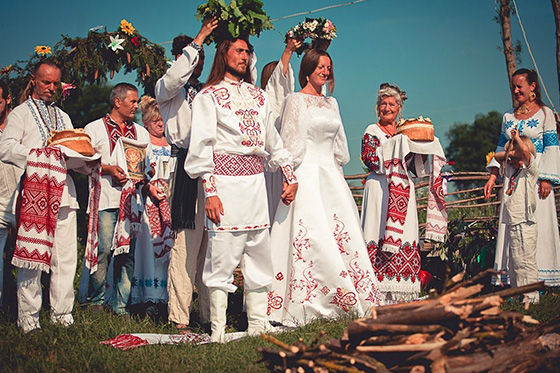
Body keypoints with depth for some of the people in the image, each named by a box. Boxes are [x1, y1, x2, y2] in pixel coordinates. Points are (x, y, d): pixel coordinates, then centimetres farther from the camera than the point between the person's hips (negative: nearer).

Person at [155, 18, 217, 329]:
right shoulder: (167, 90, 8)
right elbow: (175, 78, -14)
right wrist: (198, 40, -11)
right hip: (186, 169, -5)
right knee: (185, 244, -9)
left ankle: (212, 312, 11)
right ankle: (180, 316, -4)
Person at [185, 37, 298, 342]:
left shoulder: (258, 95, 20)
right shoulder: (209, 96, 3)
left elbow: (272, 138, 24)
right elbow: (202, 145, -4)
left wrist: (290, 175, 17)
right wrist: (210, 192, -13)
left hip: (256, 181, 6)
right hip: (225, 181, -6)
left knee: (260, 254, 7)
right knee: (223, 256, -7)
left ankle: (257, 325, 15)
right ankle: (218, 330, 0)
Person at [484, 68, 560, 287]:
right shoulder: (508, 116, 15)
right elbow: (501, 148, 15)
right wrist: (493, 177, 5)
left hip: (535, 176, -5)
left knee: (536, 225, -6)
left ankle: (537, 281, -2)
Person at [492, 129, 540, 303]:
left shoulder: (530, 171, -5)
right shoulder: (511, 170, 17)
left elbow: (526, 151, -22)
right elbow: (497, 156, 27)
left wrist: (516, 137, -7)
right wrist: (508, 152, 9)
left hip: (524, 225, -8)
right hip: (511, 225, 8)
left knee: (525, 262, -9)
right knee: (514, 263, 11)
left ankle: (530, 296, -5)